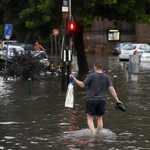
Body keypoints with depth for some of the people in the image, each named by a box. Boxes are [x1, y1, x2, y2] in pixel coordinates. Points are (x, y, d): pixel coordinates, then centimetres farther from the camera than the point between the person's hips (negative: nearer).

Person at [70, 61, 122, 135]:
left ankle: (93, 133, -13)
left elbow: (82, 85, -8)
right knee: (99, 119, 15)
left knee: (90, 119, 3)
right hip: (101, 101, 3)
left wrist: (74, 78, 2)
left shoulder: (91, 76, -8)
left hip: (91, 101, -3)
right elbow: (111, 89, -3)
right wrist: (117, 100, 0)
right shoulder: (106, 77, 2)